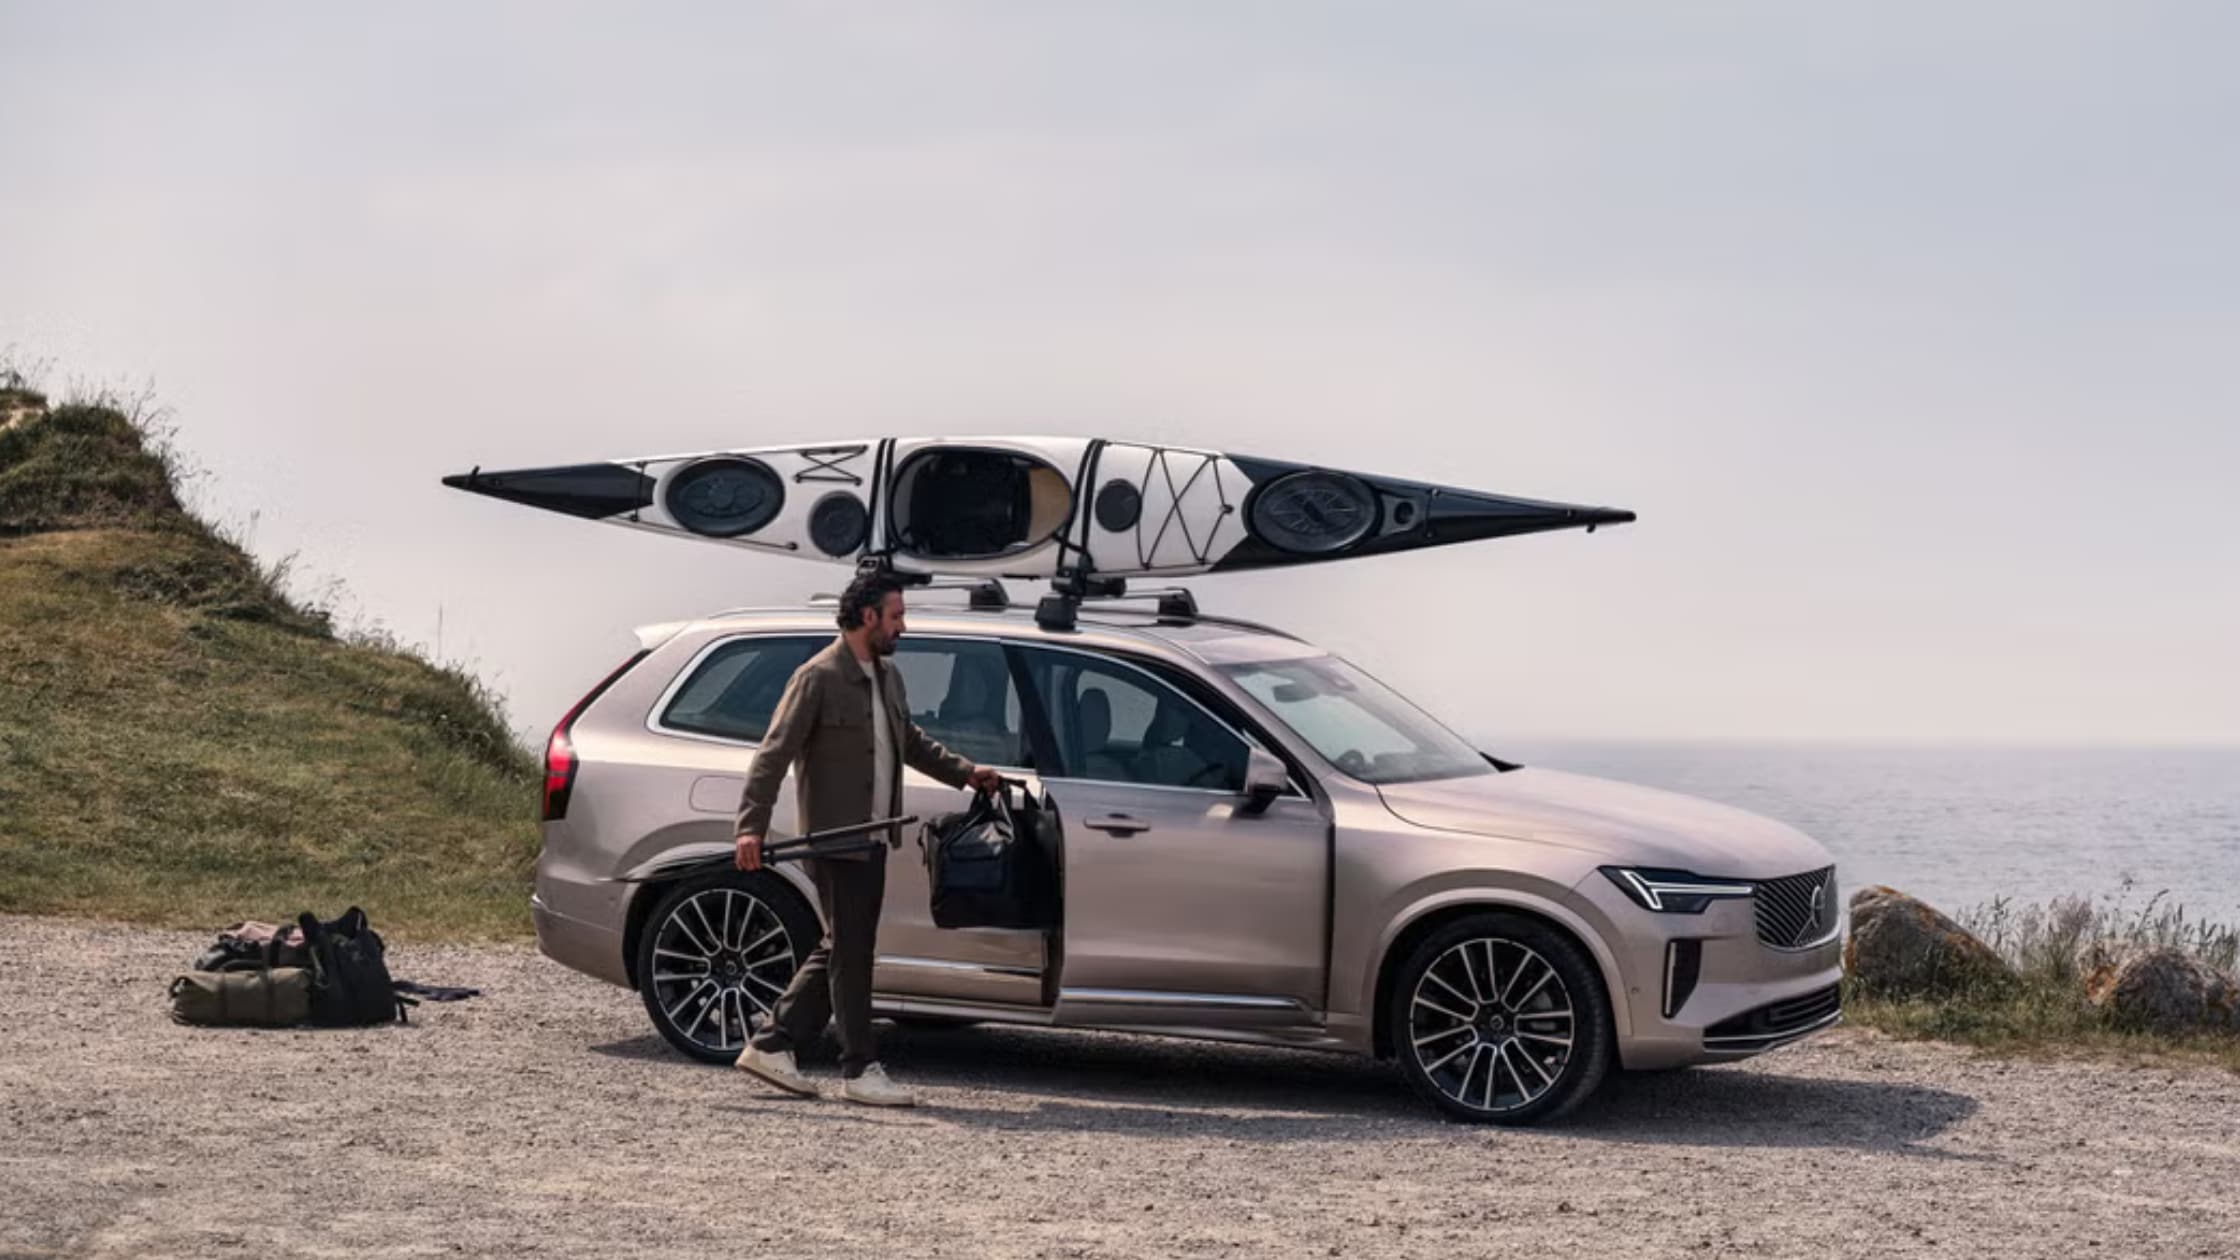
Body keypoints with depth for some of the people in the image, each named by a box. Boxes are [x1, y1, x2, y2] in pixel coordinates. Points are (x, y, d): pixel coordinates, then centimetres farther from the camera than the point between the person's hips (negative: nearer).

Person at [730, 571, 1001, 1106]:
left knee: (840, 951, 12)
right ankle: (860, 1070, 4)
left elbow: (911, 742, 30)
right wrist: (751, 827, -24)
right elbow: (773, 755, -16)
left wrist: (966, 774, 22)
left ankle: (770, 1046, 20)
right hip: (835, 841, -9)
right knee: (850, 953, -3)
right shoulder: (818, 678, -12)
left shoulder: (888, 677, 14)